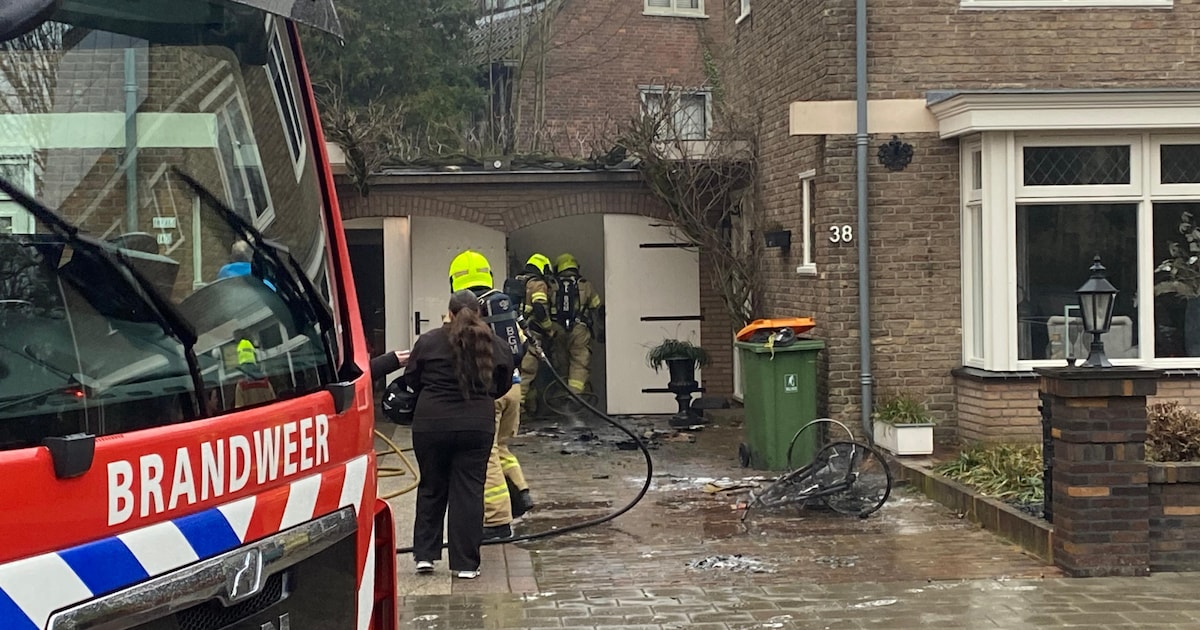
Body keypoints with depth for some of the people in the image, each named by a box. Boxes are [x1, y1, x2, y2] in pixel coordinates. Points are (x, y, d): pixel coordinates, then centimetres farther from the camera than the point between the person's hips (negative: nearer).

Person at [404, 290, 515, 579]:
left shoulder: (428, 341, -3)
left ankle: (424, 554, 16)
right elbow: (503, 386, 13)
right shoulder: (496, 345, 2)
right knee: (469, 491, 4)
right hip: (477, 425, 0)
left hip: (431, 422, 0)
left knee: (431, 487, 15)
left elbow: (411, 379, 7)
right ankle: (466, 563, 5)